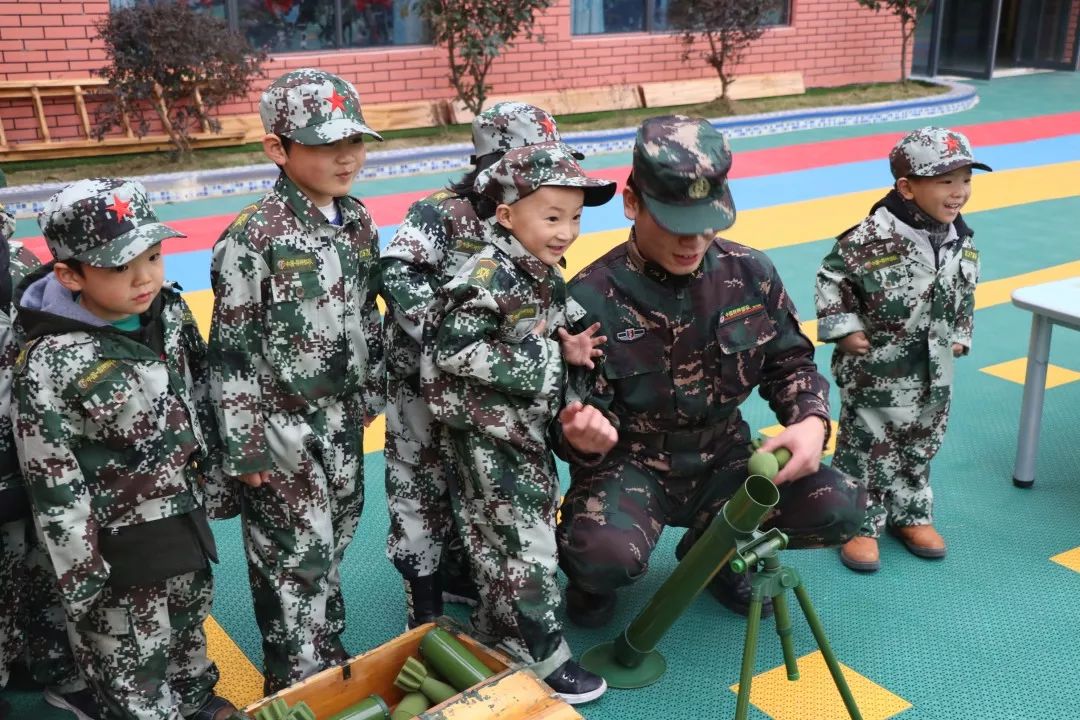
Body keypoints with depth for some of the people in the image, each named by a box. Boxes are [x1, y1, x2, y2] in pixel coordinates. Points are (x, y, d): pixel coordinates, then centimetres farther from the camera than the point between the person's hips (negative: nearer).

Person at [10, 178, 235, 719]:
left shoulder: (170, 312, -9)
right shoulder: (50, 367, -27)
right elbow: (54, 488, -20)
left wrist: (211, 486, 13)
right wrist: (84, 584, -14)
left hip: (186, 517, 7)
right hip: (121, 548, -6)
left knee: (190, 626, 31)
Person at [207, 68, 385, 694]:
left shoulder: (359, 222, 2)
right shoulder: (252, 238, -18)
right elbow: (232, 349, -15)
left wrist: (372, 394, 14)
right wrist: (245, 446, -13)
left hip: (344, 414, 6)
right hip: (283, 424, -6)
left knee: (334, 540, 19)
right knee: (297, 554, 3)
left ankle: (329, 652, 39)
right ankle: (296, 684, 22)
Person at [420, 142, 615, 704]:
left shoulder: (545, 275, 7)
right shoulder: (488, 278, -22)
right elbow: (451, 350, -27)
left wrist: (565, 349, -5)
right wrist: (538, 363, -23)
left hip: (525, 429, 9)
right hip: (488, 436, -9)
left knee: (518, 539, 19)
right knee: (523, 546, -1)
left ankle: (498, 636, 36)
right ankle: (542, 659, 14)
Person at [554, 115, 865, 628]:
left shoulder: (749, 274, -5)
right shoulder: (592, 298, -17)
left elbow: (790, 362, 7)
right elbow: (574, 422, -13)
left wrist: (812, 421, -14)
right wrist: (582, 437, -39)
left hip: (722, 458, 4)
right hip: (630, 466, -4)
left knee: (838, 507, -16)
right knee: (606, 554, -35)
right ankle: (593, 579, 9)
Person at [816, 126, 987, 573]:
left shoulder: (961, 240, 0)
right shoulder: (873, 238, -22)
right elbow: (832, 277, -13)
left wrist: (959, 336, 12)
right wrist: (844, 329, -15)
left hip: (934, 372, 6)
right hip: (874, 372, -6)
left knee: (920, 449, 19)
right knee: (865, 448, 6)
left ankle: (911, 514, 38)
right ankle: (860, 525, 20)